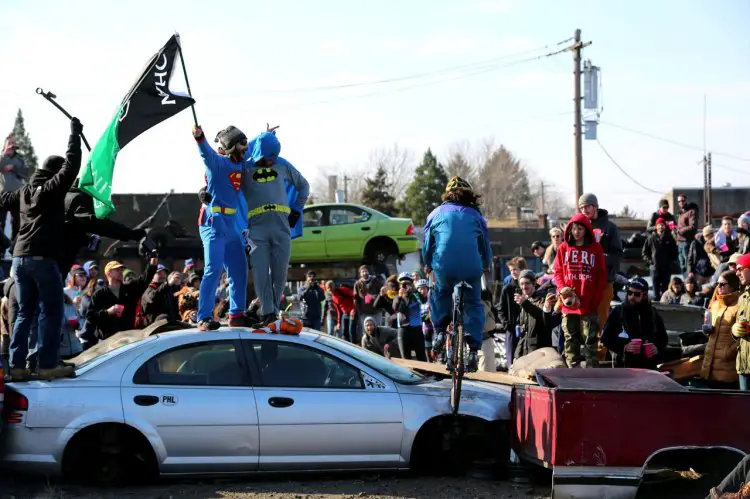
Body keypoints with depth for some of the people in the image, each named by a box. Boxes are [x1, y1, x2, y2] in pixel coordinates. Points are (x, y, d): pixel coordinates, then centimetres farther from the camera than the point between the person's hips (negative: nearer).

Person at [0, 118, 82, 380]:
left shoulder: (25, 191, 18)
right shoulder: (53, 188, -3)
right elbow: (72, 165, -9)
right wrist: (75, 133, -2)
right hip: (43, 258, -7)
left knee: (25, 312, 11)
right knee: (51, 312, -4)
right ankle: (48, 365, -9)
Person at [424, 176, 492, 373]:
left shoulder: (437, 213, 13)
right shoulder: (475, 215, 14)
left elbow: (427, 244, 17)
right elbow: (485, 244, 22)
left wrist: (428, 265, 35)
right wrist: (486, 266, 39)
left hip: (444, 267, 0)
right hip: (472, 268, 0)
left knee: (440, 294, 29)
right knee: (473, 305, 14)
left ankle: (440, 332, 14)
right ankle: (474, 351, 4)